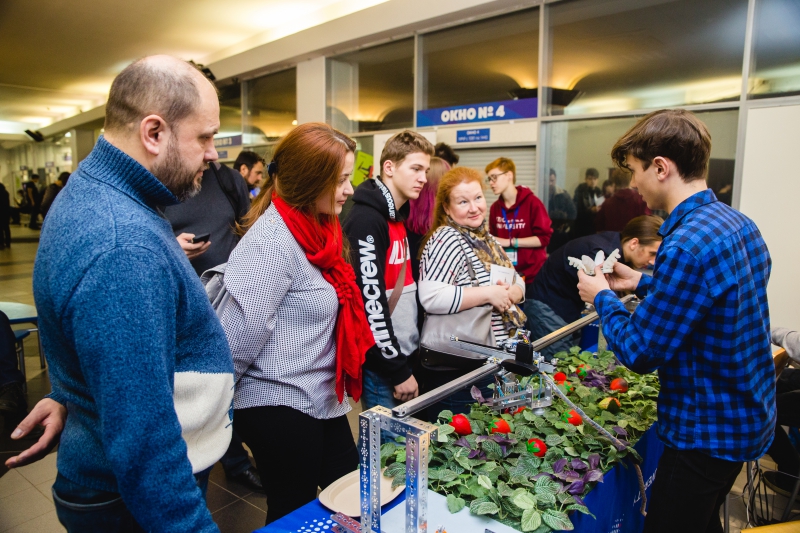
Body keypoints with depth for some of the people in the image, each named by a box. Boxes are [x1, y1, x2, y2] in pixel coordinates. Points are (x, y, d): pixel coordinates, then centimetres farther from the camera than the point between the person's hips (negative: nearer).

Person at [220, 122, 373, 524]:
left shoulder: (315, 229, 6)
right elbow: (243, 333, -24)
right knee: (294, 515, 13)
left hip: (321, 400, 9)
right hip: (278, 405, -8)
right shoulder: (272, 240, -24)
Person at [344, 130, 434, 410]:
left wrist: (410, 360, 14)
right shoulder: (366, 220, -17)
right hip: (382, 364, -9)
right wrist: (398, 371, -17)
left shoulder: (401, 216, 11)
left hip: (406, 354, 9)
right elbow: (370, 300, -21)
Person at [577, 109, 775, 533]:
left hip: (707, 432, -9)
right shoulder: (740, 224, 1)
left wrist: (602, 297, -8)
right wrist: (643, 282, 12)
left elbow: (640, 353, -23)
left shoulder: (686, 247, -30)